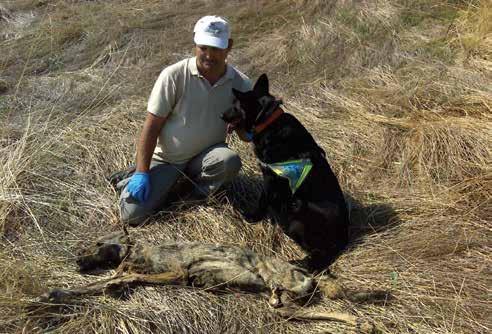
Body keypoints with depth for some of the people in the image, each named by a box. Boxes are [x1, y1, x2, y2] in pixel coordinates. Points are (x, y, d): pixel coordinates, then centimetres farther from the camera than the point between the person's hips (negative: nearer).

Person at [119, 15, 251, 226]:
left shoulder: (240, 83, -7)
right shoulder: (174, 75, -15)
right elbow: (151, 126, -13)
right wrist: (142, 172, -18)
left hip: (206, 156, 2)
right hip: (165, 160, -2)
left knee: (230, 161, -33)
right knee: (133, 213, -16)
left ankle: (191, 194, -3)